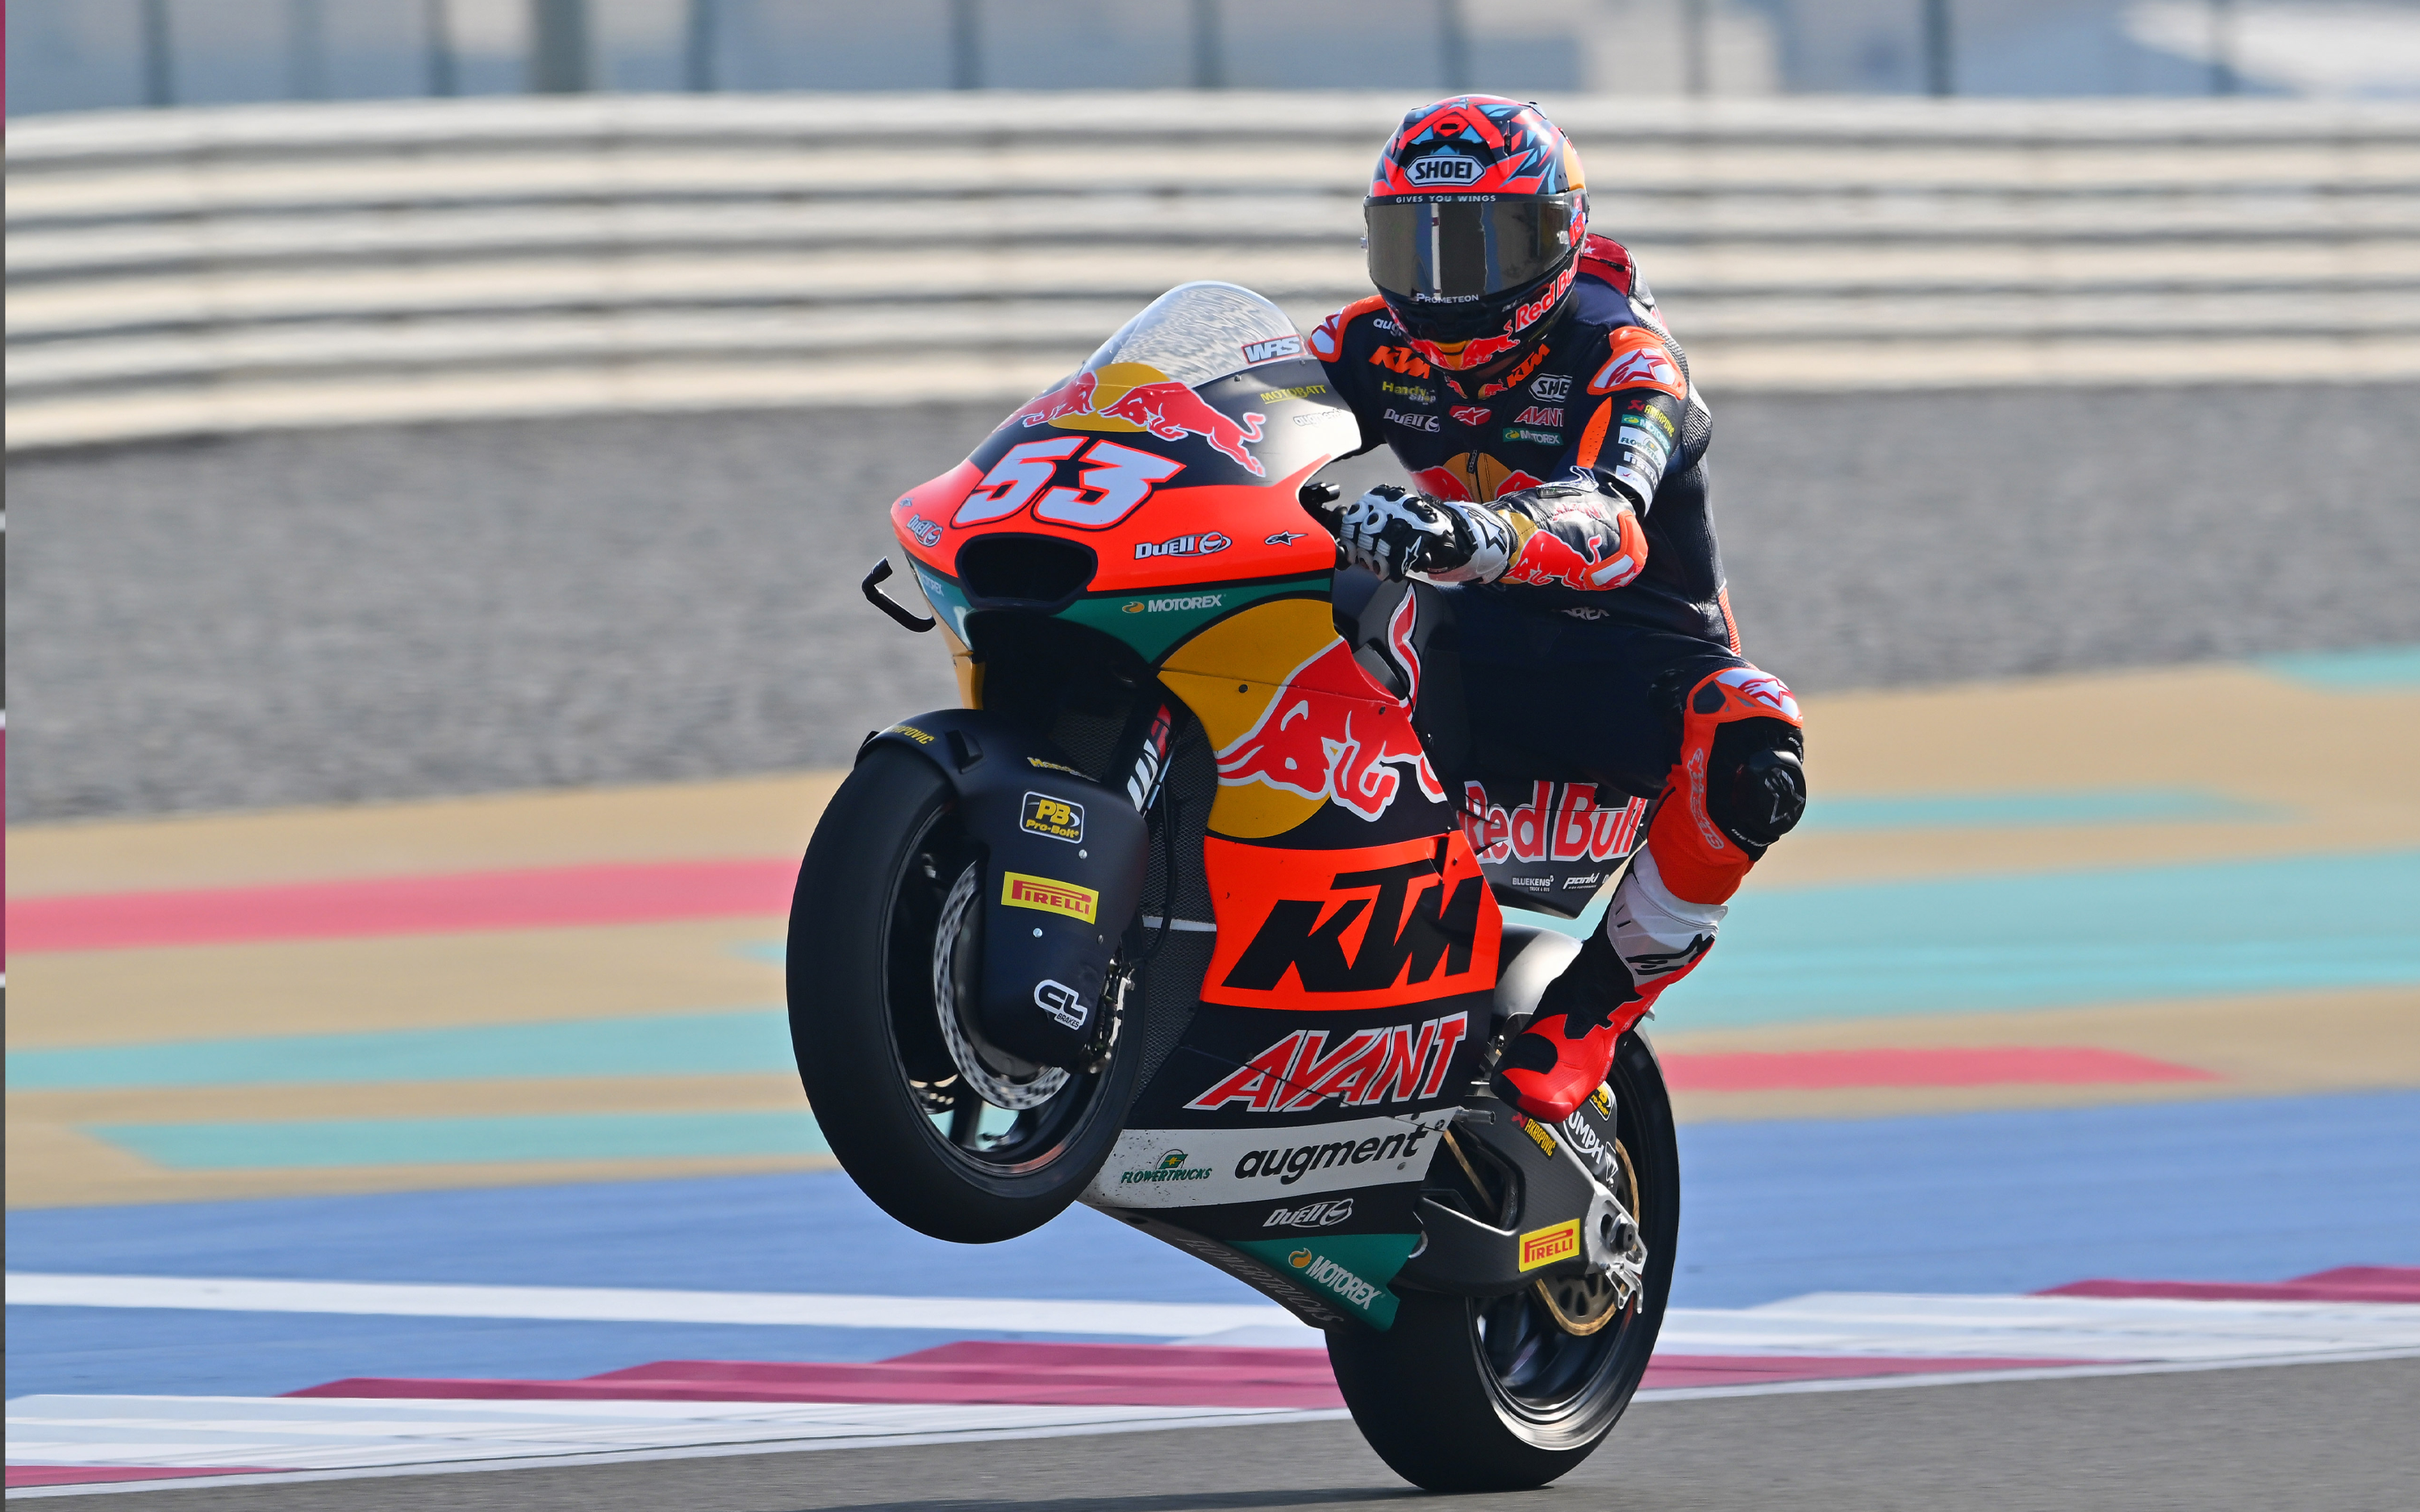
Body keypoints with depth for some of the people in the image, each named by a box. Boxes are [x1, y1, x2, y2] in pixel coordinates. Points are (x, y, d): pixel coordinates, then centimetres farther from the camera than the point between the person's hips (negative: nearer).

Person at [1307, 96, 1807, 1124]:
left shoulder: (1621, 358, -20)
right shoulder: (1379, 346, 0)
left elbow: (1610, 524, -40)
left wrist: (1470, 536, -61)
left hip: (1634, 650, -5)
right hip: (1475, 648, 5)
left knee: (1746, 762, -38)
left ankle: (1593, 1002, -18)